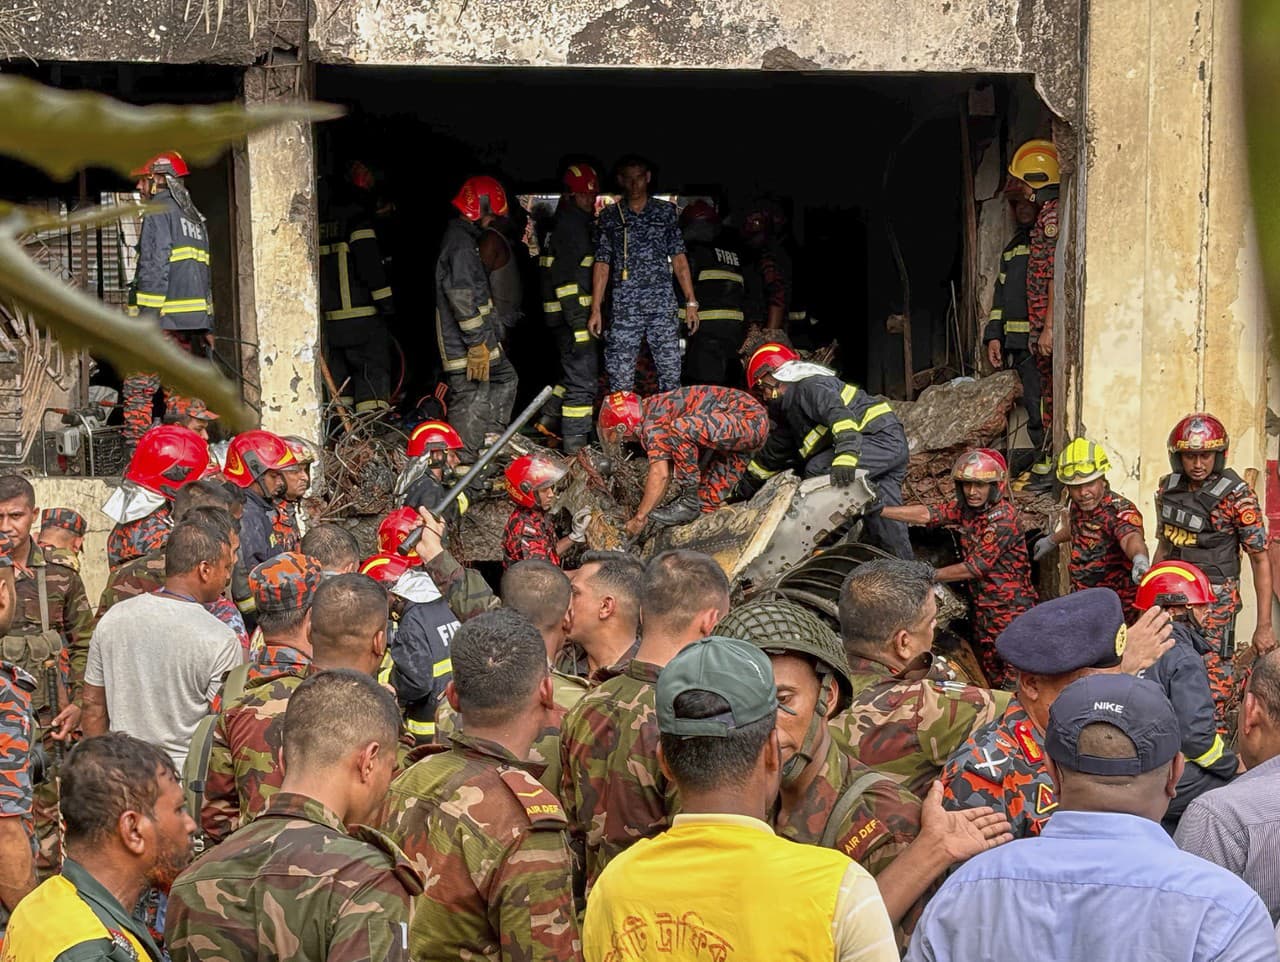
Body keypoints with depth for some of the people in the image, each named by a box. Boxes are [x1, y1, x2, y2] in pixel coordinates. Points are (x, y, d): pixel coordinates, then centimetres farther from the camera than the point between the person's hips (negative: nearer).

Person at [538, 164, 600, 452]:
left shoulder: (581, 222, 18)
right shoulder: (570, 223, -14)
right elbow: (563, 277, -21)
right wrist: (579, 322, -24)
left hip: (576, 313, 10)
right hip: (573, 314, -10)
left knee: (576, 371, 23)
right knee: (583, 380, -6)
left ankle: (550, 420, 32)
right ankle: (575, 444, -2)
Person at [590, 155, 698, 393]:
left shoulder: (665, 211, 11)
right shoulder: (610, 216, 10)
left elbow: (678, 259, 10)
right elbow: (602, 264, 9)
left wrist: (691, 302, 4)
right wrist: (596, 309, 2)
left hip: (663, 303, 0)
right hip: (625, 307, 0)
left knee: (671, 375, -3)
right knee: (620, 377, -4)